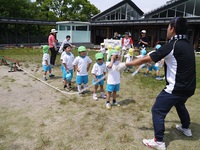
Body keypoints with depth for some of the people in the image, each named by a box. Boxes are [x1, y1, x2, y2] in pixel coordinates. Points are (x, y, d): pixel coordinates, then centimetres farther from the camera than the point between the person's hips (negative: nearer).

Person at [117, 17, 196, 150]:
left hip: (176, 88, -9)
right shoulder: (188, 44, 6)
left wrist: (126, 64, -14)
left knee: (157, 111, 2)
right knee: (180, 105, 33)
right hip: (189, 87, 9)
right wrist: (158, 56, 24)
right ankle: (186, 128, 53)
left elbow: (146, 59, -21)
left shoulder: (172, 45, -20)